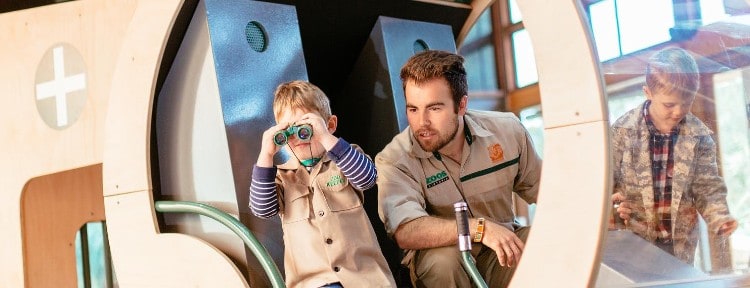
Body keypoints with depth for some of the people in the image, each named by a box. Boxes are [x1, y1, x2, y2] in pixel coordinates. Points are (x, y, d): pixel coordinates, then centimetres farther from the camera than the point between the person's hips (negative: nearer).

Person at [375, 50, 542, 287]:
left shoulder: (507, 131, -5)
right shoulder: (395, 160, -17)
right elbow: (404, 233, -33)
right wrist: (479, 228, -41)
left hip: (500, 258, 3)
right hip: (441, 267, -2)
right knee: (441, 258, -35)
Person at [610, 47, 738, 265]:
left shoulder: (699, 136, -5)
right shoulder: (623, 130, -10)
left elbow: (708, 188, 0)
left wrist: (718, 217, -19)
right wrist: (611, 203, -24)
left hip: (680, 244, 2)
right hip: (633, 239, -2)